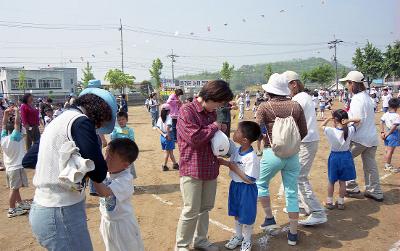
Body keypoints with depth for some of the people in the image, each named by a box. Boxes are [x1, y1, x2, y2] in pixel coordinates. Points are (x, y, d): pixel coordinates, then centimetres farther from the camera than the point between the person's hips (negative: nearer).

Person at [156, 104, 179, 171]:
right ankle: (164, 166, 17)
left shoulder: (160, 118, 3)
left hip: (162, 136, 6)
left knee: (170, 152, 16)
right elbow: (168, 127, -30)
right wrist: (168, 135, -21)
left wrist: (163, 134, -8)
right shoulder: (168, 118, -14)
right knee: (168, 152, 9)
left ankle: (175, 164, 24)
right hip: (168, 136, -6)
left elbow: (158, 128, -3)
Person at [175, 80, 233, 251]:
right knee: (191, 211, 1)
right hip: (192, 169, -7)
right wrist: (215, 127, -13)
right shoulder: (186, 111, -13)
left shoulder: (212, 112, 10)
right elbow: (194, 137, -25)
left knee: (205, 208, 16)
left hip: (211, 168, 7)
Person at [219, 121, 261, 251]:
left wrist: (232, 166, -23)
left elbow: (249, 180, -25)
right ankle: (238, 236, 43)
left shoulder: (252, 158, -28)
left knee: (246, 216, 12)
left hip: (246, 189, -7)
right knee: (237, 214, 23)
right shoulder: (236, 149, -7)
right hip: (235, 185, 8)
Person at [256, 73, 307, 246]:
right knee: (292, 193, 11)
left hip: (272, 153, -3)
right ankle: (293, 234, 19)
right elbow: (304, 132, 7)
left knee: (261, 184, 23)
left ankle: (269, 219, 26)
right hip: (293, 154, 3)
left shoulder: (265, 107, -8)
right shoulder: (296, 106, 2)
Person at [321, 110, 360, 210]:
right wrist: (349, 121, -12)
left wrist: (328, 118, 3)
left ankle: (329, 202, 23)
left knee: (331, 181, 14)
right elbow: (358, 120, 5)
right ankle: (341, 202, 22)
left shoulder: (330, 131, -19)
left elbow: (322, 126, 1)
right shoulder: (350, 130, -12)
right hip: (346, 156, 2)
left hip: (334, 156, -2)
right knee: (342, 181, 13)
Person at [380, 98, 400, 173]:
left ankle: (387, 165, 24)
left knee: (387, 150, 15)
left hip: (387, 134, 7)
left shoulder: (386, 114, 2)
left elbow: (382, 122, 3)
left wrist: (382, 132, 3)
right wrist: (388, 134, -15)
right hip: (393, 134, -7)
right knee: (390, 151, 0)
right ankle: (389, 166, 9)